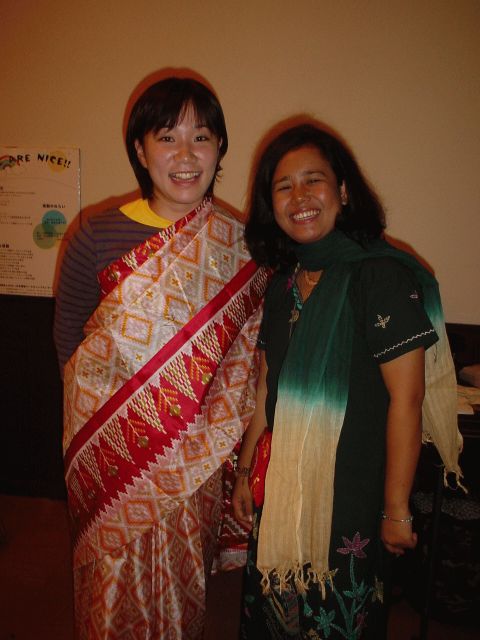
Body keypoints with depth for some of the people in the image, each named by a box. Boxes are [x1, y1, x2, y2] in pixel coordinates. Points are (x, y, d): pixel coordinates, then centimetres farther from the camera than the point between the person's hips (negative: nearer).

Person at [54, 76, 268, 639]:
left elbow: (247, 349, 5)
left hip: (195, 452, 2)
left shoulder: (238, 243, -5)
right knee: (116, 577, 17)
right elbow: (67, 338, -1)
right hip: (112, 446, -1)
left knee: (183, 578, 21)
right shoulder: (97, 237, -11)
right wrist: (119, 394, -4)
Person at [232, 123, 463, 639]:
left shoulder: (382, 275, -17)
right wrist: (245, 471, 11)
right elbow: (266, 389, 8)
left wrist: (395, 509, -13)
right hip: (280, 491, 6)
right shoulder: (283, 283, 4)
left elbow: (406, 398, -17)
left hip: (349, 498, -6)